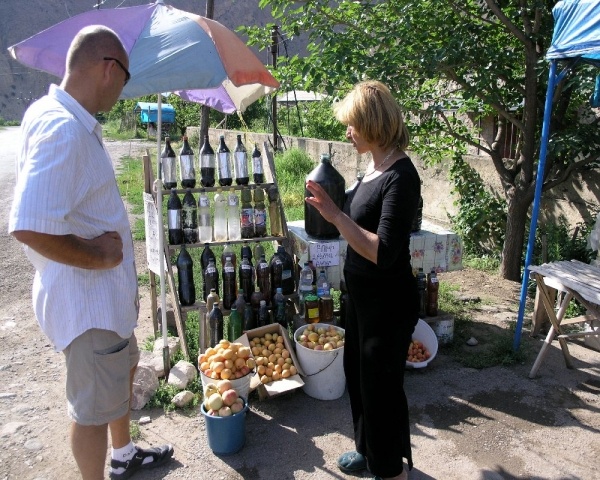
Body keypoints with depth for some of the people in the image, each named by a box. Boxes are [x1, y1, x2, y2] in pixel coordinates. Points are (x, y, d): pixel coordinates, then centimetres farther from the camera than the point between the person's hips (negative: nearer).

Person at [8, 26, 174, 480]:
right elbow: (30, 227, -35)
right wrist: (97, 257, -21)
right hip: (87, 300, -11)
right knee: (94, 407, 9)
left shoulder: (67, 119, 6)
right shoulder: (62, 129, -26)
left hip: (108, 291, 11)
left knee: (123, 369, 28)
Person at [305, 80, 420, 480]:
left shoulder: (401, 177, -24)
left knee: (381, 386, 9)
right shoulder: (375, 166, 4)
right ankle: (368, 448, 47)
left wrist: (336, 216, -28)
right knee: (357, 373, 24)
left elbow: (384, 253, -30)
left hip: (388, 303, -9)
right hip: (362, 294, 10)